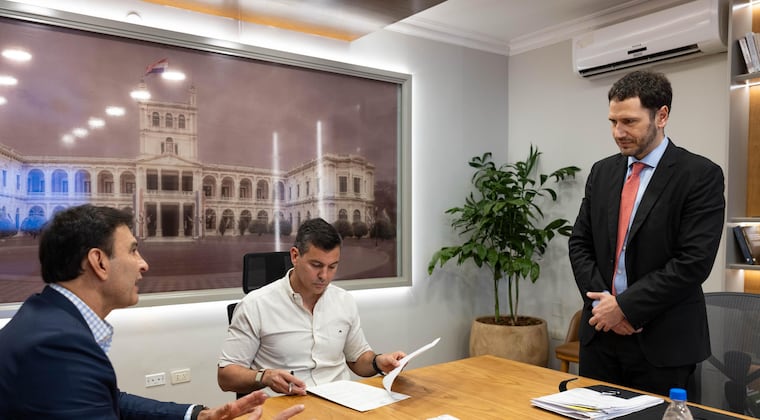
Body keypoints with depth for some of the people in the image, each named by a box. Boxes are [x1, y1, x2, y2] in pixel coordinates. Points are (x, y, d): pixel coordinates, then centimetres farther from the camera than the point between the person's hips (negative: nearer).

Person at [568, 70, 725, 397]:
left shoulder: (700, 175, -8)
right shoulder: (602, 172, 8)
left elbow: (694, 261, -16)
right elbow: (579, 243, 7)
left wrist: (627, 305, -15)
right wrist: (602, 300, -7)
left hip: (662, 341, -4)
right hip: (601, 330, 5)